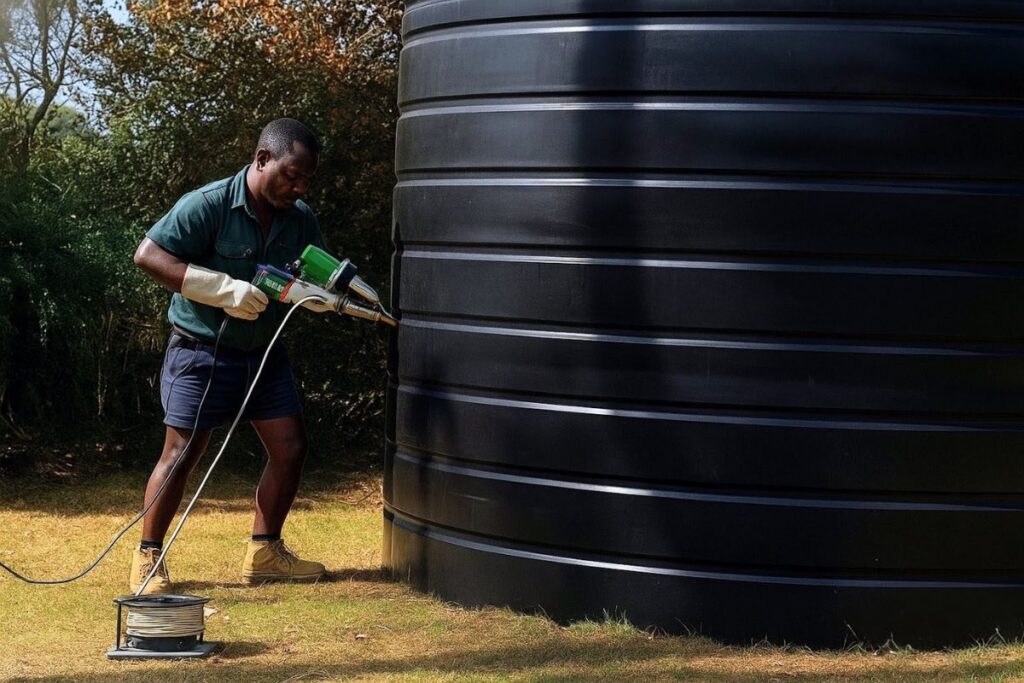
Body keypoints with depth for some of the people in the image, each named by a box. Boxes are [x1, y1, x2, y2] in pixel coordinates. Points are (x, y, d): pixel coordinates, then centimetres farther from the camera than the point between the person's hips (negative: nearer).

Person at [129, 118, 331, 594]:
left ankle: (264, 553, 18)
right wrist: (223, 289, -29)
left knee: (290, 447, 5)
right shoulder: (207, 206, -20)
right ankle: (148, 559, 7)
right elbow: (147, 255, -23)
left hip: (264, 352, 6)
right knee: (181, 453, -5)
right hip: (202, 349, -6)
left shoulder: (300, 218, -1)